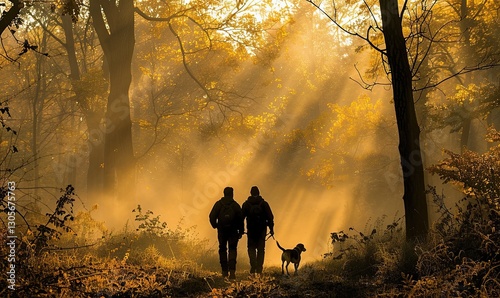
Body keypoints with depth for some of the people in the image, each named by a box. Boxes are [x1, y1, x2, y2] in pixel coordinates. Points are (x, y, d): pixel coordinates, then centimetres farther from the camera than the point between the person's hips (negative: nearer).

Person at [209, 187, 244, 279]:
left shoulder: (218, 204, 2)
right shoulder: (235, 205, 1)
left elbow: (212, 216, -6)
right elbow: (240, 219, -2)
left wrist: (215, 225, 10)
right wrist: (241, 231, 4)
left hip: (222, 231, 1)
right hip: (233, 231, -1)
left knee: (222, 249, 12)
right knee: (232, 249, 1)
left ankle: (224, 271, 12)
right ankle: (232, 270, -15)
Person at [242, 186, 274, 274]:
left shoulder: (246, 204, 1)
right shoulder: (264, 204, 0)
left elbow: (241, 217, 1)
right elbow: (270, 217, -2)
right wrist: (271, 229, 3)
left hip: (250, 230, 0)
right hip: (262, 230, 0)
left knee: (251, 248, 8)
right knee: (261, 249, 8)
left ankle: (253, 266, -11)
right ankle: (259, 268, 5)